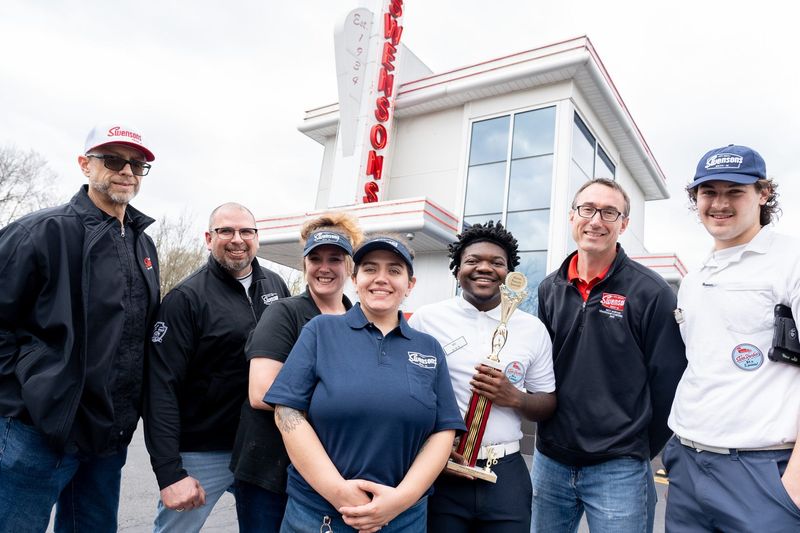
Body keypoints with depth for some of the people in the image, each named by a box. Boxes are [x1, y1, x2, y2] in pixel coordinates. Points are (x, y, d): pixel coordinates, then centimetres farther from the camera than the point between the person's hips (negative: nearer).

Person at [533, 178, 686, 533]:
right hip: (549, 462, 5)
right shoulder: (550, 289, 5)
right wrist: (549, 434, 6)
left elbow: (669, 380, -6)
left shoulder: (650, 291, -9)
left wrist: (642, 449, 0)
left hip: (619, 470, -4)